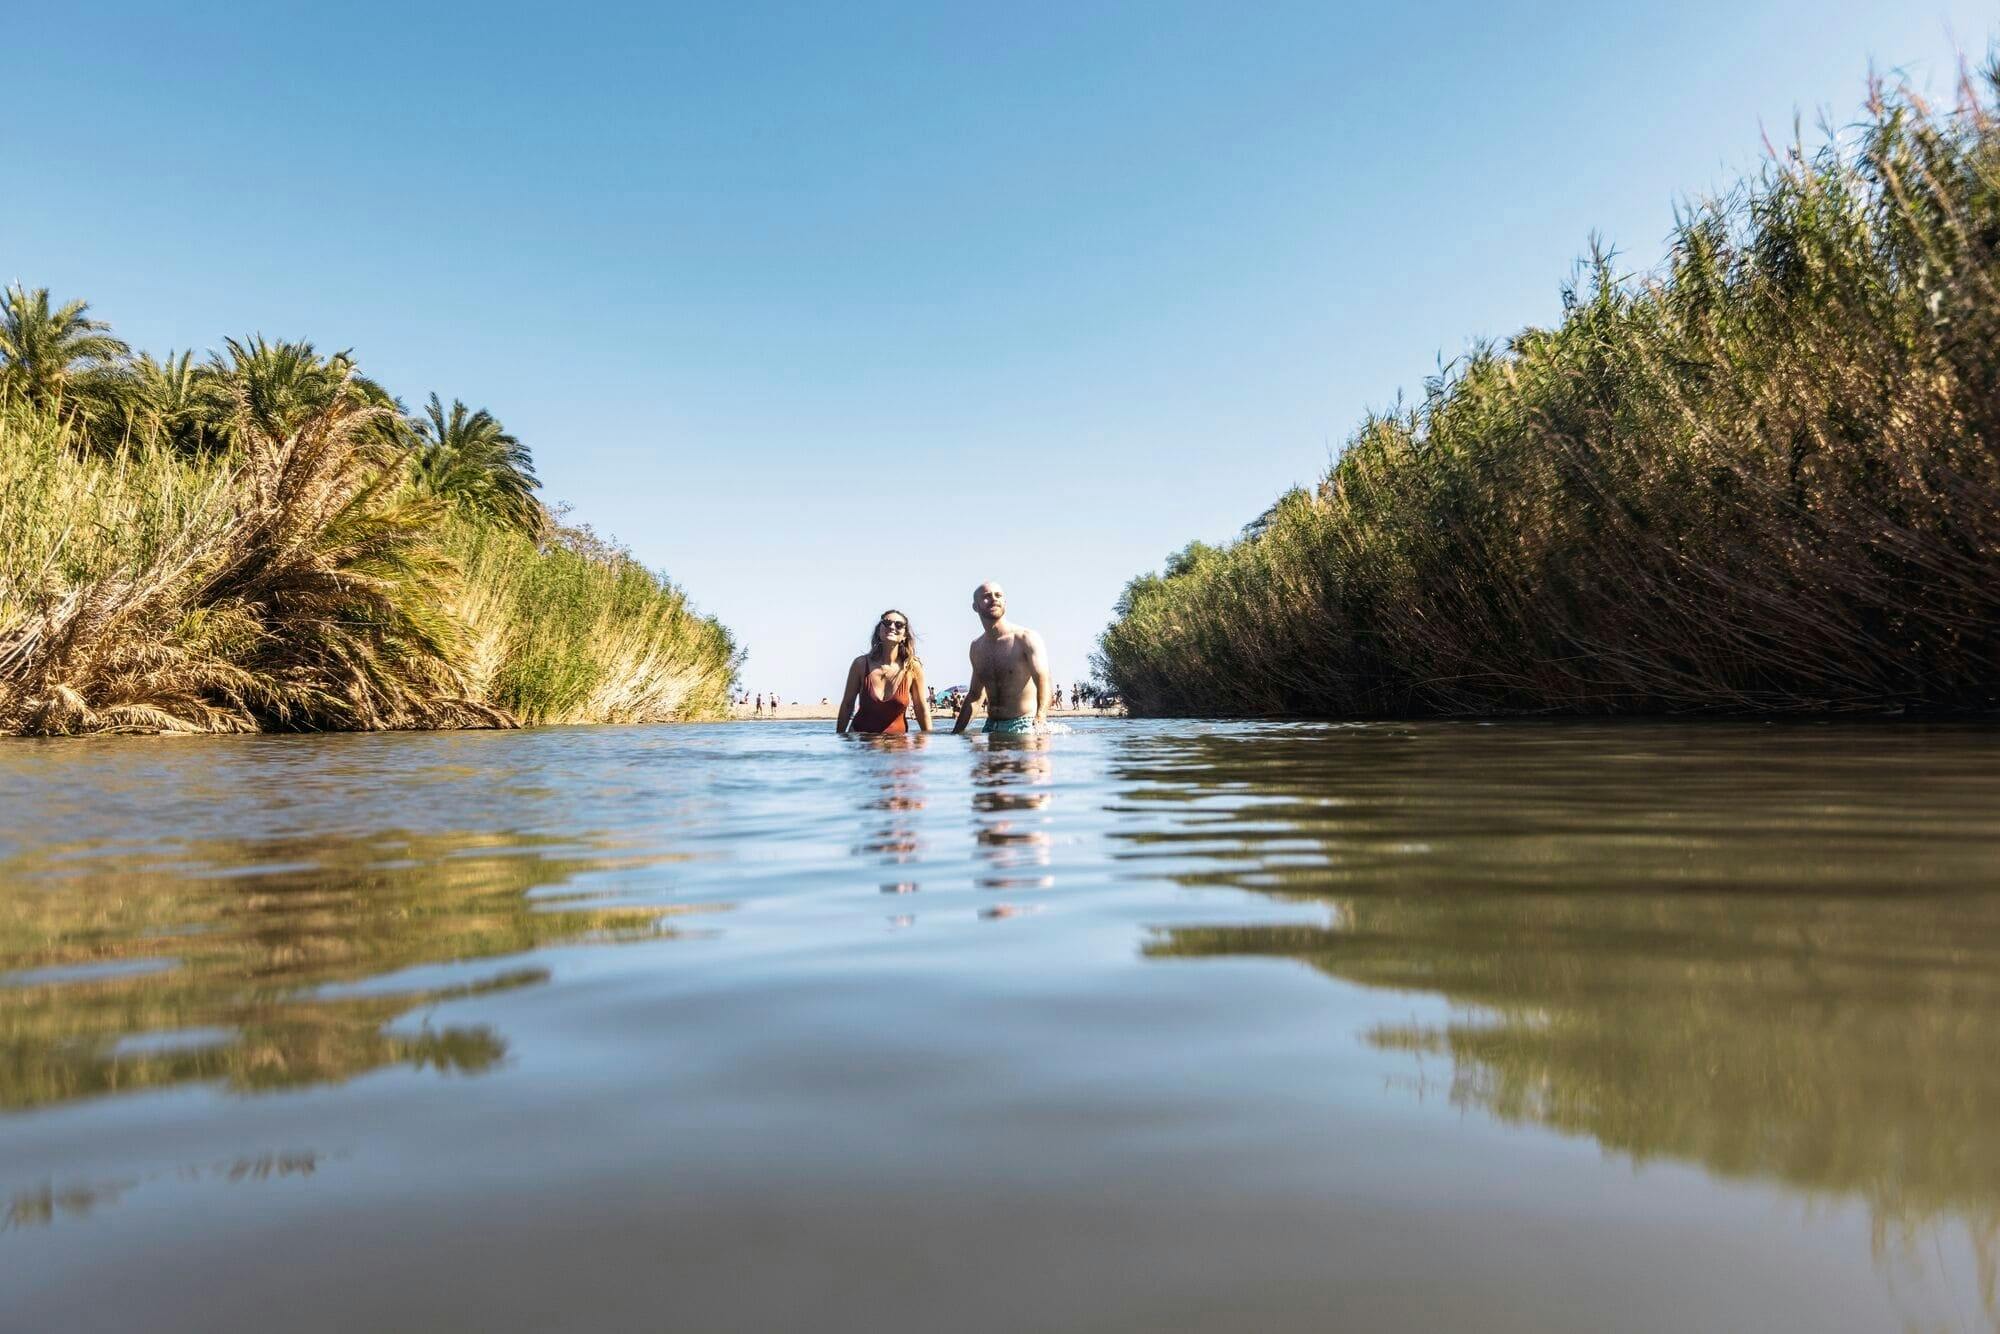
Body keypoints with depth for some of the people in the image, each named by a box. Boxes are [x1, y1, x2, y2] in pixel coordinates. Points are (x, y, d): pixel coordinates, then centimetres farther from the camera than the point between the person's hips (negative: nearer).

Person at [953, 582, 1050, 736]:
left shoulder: (1026, 638, -6)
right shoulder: (976, 647, 14)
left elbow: (1043, 682, -18)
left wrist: (1039, 724, -35)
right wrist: (955, 733, 16)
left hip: (1023, 725, -5)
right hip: (991, 728, 5)